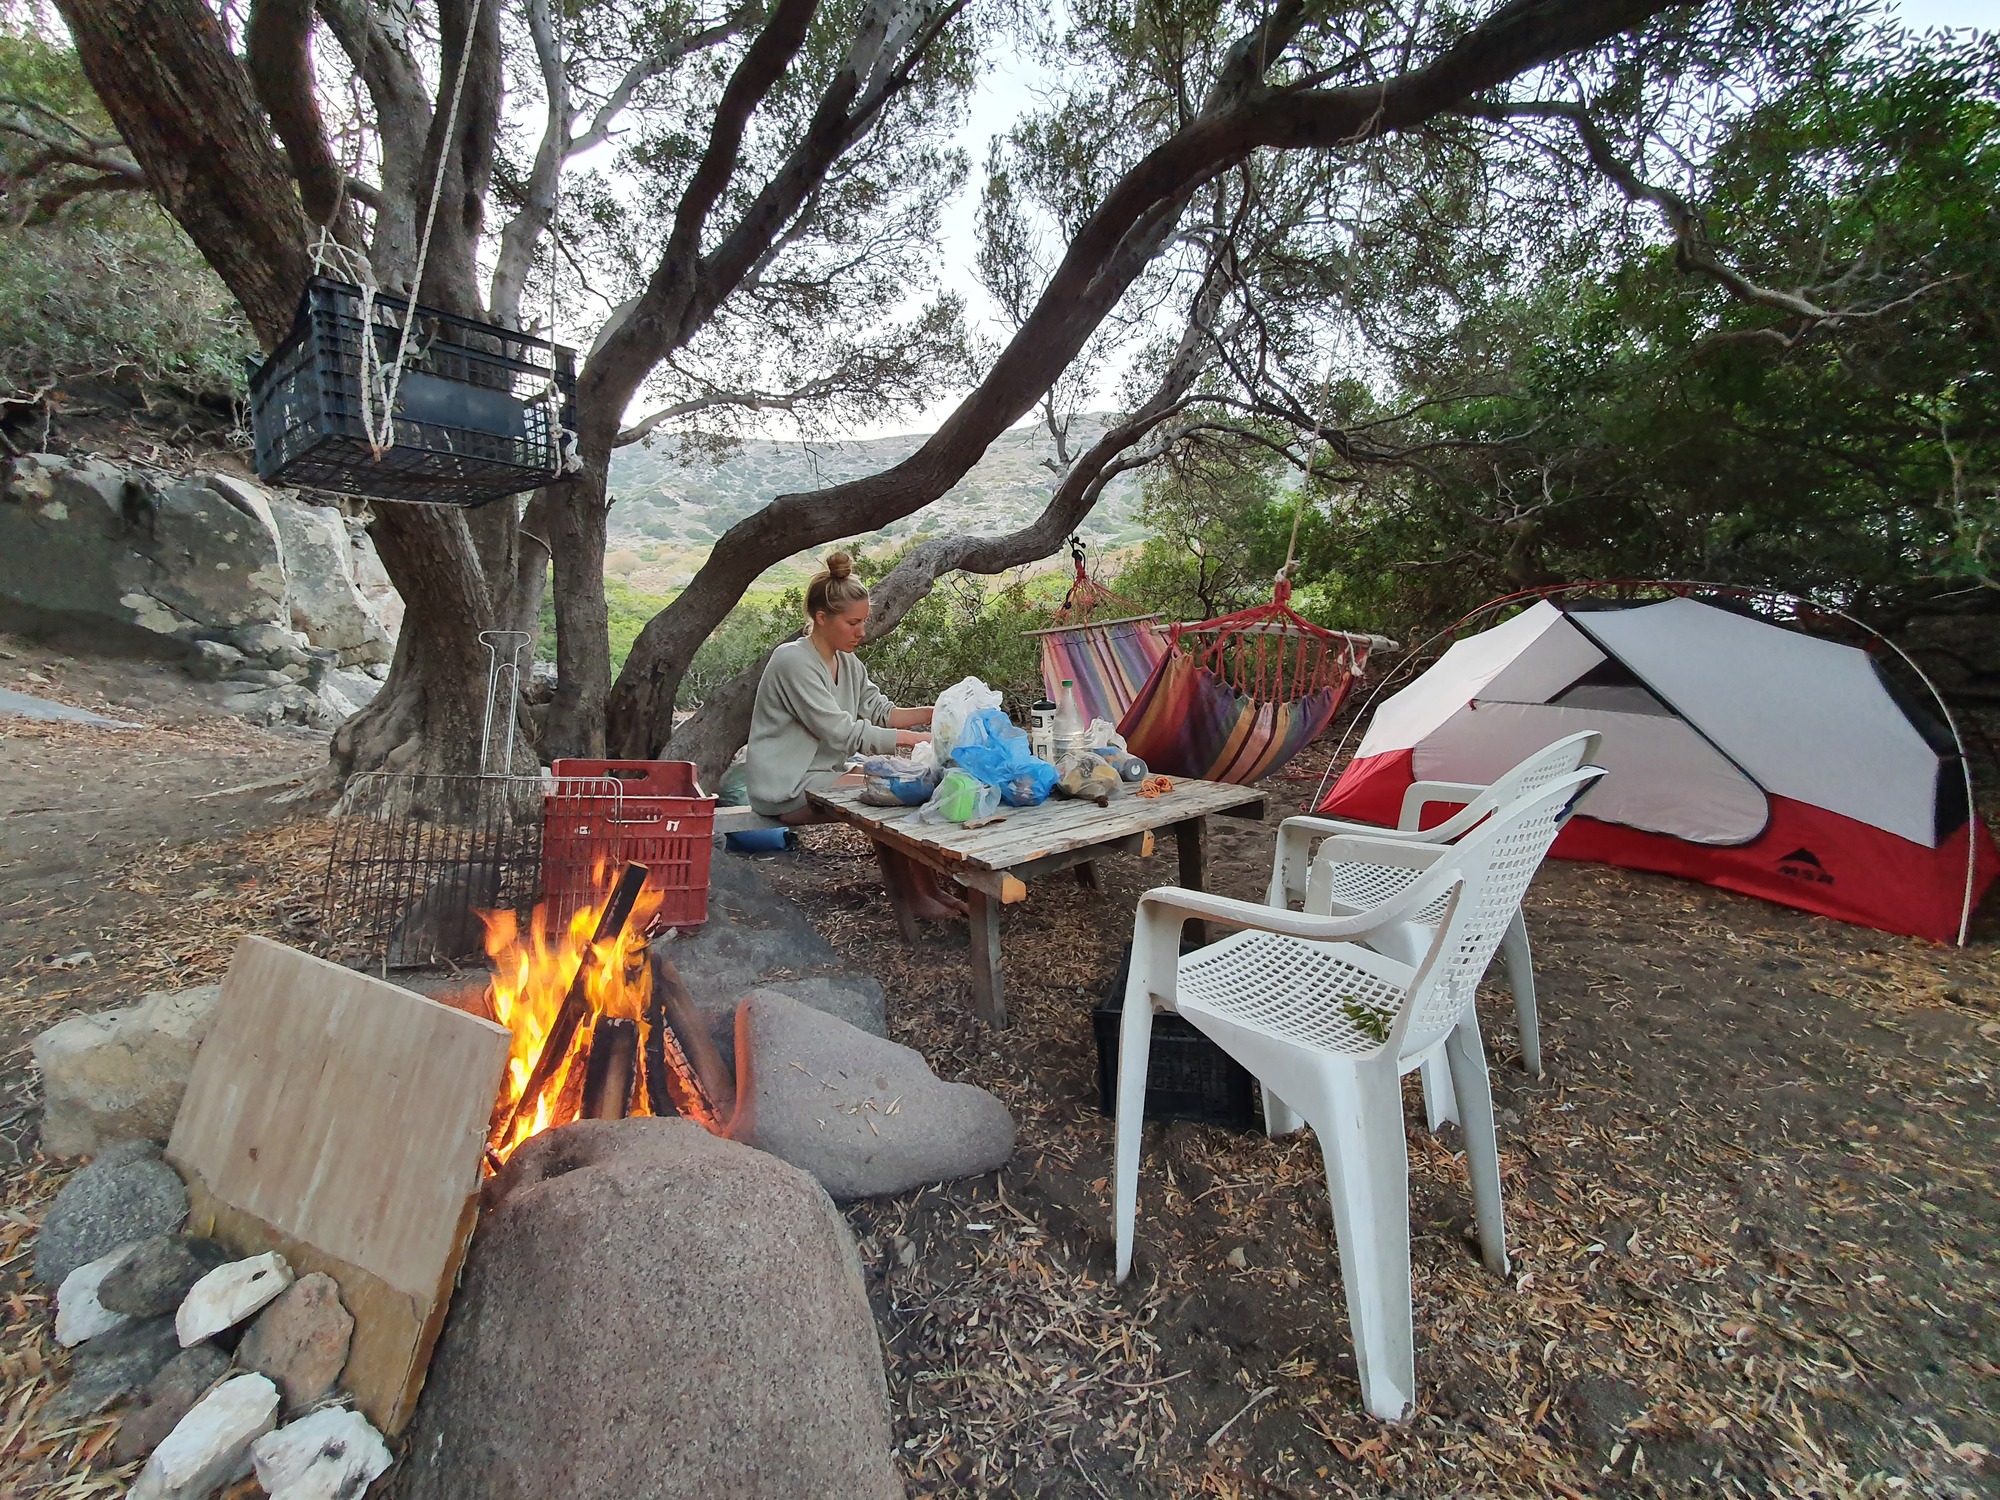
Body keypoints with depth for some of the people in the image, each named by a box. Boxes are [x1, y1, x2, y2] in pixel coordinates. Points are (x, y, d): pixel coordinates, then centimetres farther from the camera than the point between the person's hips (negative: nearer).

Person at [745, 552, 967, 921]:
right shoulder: (793, 661, -19)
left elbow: (881, 712, 4)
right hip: (786, 789, -8)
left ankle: (926, 889, -5)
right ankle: (908, 894, -4)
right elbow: (843, 733, -24)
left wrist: (934, 713, -13)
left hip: (823, 772, 9)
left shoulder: (848, 663, 10)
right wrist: (920, 738, -26)